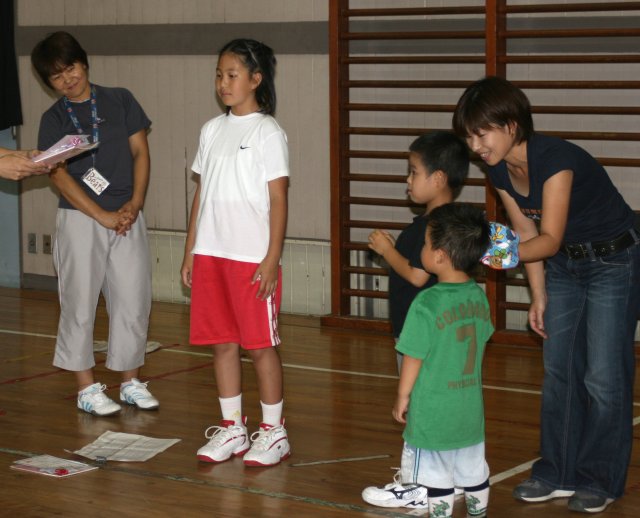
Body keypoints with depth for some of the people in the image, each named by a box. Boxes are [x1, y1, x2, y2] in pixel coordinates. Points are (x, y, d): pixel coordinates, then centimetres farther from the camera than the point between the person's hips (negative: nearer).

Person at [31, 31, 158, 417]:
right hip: (80, 219, -2)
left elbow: (140, 153, 5)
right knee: (81, 305, 2)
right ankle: (87, 388, 12)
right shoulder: (54, 119, 1)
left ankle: (131, 381, 19)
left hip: (128, 218, 2)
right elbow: (59, 176, -8)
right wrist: (104, 216, -15)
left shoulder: (121, 101, 6)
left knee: (134, 302, 5)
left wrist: (135, 204, -9)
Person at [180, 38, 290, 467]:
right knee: (222, 342, 9)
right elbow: (202, 193, 16)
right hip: (211, 254, 6)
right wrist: (190, 250, 12)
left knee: (261, 345, 0)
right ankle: (232, 429, 19)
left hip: (253, 258, -6)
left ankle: (274, 432, 10)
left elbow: (278, 200, -8)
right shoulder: (213, 130, 12)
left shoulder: (268, 133, -5)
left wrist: (272, 259, -14)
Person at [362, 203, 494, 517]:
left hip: (432, 409, -6)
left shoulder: (426, 304, -21)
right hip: (471, 408, 6)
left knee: (436, 476, 6)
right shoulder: (479, 297, -2)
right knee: (473, 469, 17)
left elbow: (414, 358, -15)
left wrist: (402, 397, -1)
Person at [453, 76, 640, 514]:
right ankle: (560, 473, 18)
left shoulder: (556, 159, -29)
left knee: (603, 376, -4)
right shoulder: (501, 172, -5)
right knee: (558, 371, 8)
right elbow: (527, 234, 5)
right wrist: (539, 296, 5)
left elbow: (549, 239, -31)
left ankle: (600, 480, 8)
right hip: (563, 266, 8)